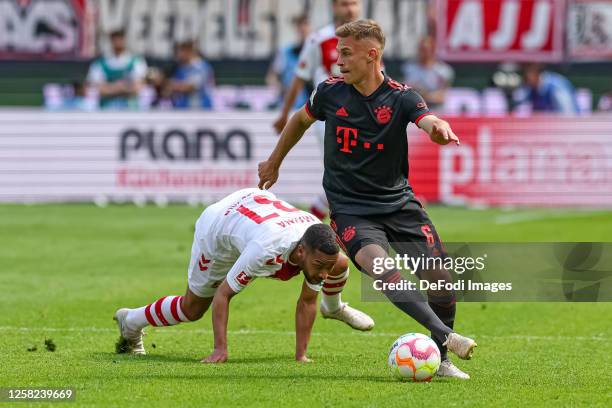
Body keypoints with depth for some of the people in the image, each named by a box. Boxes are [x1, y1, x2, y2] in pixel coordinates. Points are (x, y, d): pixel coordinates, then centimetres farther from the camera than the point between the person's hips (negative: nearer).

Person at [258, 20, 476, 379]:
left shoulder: (401, 97, -8)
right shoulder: (330, 92, -2)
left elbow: (429, 121, -29)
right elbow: (301, 120, 20)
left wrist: (441, 130, -54)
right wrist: (274, 162, 30)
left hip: (399, 202, 1)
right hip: (350, 208, -1)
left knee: (442, 279, -7)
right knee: (378, 265, -30)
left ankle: (441, 361, 13)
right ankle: (444, 336, -39)